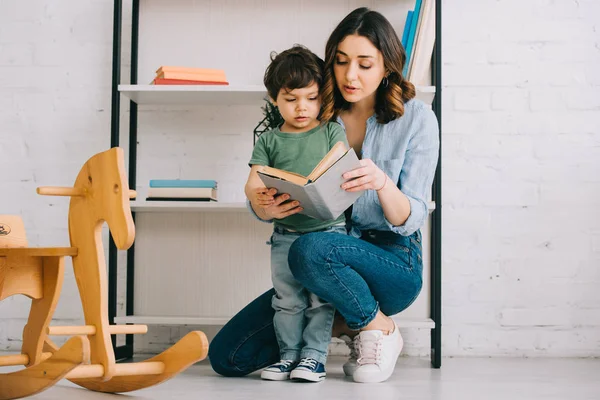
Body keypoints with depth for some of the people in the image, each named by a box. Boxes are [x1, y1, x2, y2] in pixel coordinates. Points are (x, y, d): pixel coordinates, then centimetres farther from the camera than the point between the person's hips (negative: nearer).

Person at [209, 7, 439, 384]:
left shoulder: (416, 118, -7)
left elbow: (410, 220, -12)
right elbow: (259, 198, -1)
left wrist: (382, 183, -34)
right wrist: (265, 207, -27)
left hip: (394, 262, -4)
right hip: (329, 269, 4)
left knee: (311, 249, -38)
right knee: (226, 356, -7)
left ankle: (379, 328, -10)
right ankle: (341, 326, 10)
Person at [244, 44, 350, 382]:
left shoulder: (333, 132, 5)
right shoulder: (269, 140, 9)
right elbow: (255, 180, 1)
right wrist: (257, 195, -23)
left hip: (327, 229, -2)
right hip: (286, 233, 2)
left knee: (321, 296, -2)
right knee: (287, 298, 5)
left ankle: (314, 355, 6)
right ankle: (289, 354, 15)